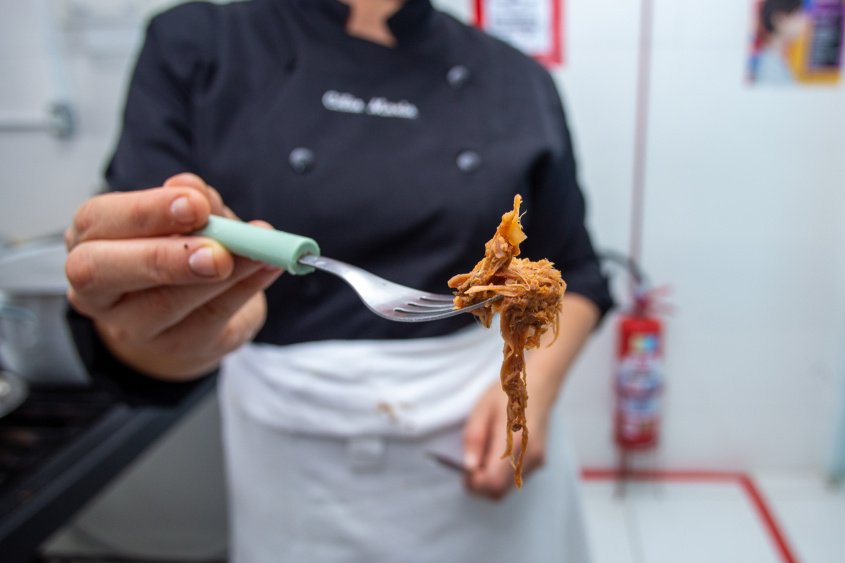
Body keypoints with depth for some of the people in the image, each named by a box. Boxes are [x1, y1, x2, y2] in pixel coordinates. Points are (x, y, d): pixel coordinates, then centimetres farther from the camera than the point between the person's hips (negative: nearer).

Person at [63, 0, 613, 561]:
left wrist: (535, 385, -11)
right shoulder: (196, 47, -6)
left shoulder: (518, 80, 0)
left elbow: (571, 274, 7)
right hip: (302, 463, -1)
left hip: (490, 439, 2)